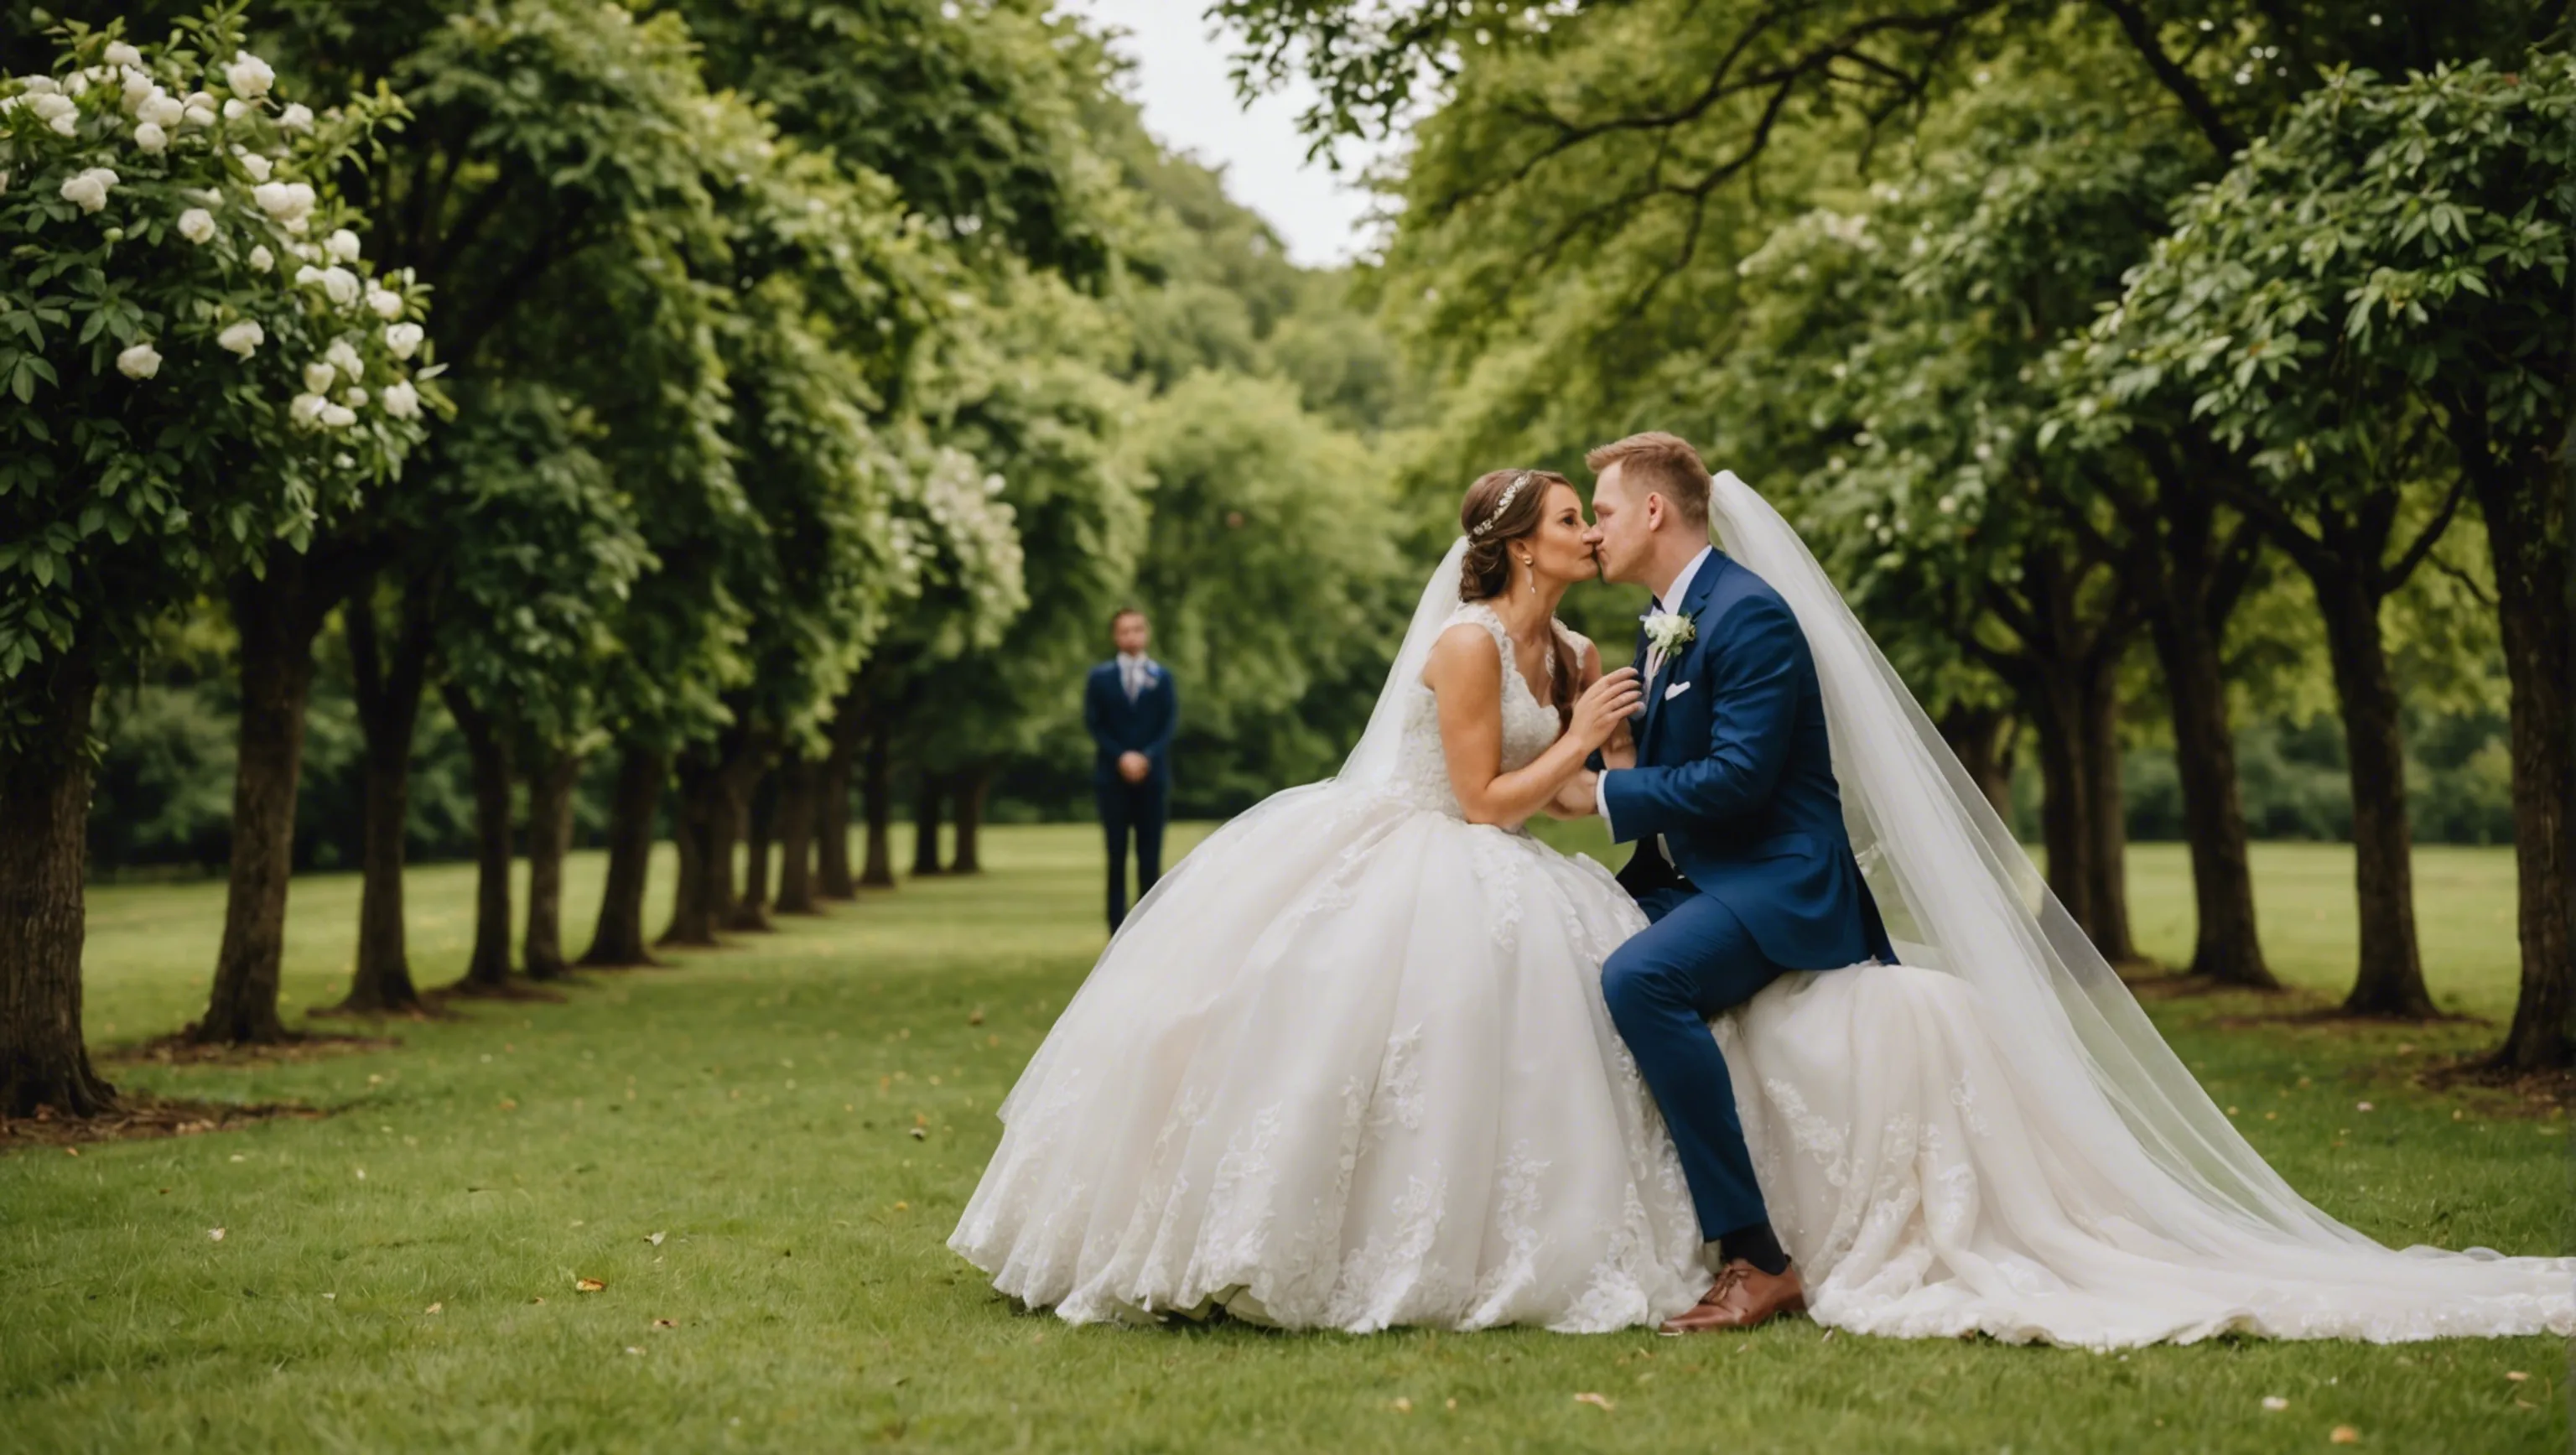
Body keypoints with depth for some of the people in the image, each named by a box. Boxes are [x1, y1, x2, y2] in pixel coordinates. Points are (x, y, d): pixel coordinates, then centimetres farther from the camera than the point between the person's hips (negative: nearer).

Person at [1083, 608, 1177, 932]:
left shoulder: (1162, 677, 6)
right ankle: (1118, 931, 1)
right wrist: (1121, 757, -13)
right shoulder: (1100, 677, 5)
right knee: (1117, 857, 0)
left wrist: (1147, 757, -14)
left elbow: (1170, 724, 1)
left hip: (1152, 776, 1)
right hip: (1113, 776, -1)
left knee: (1150, 857, 0)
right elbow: (1094, 724, 0)